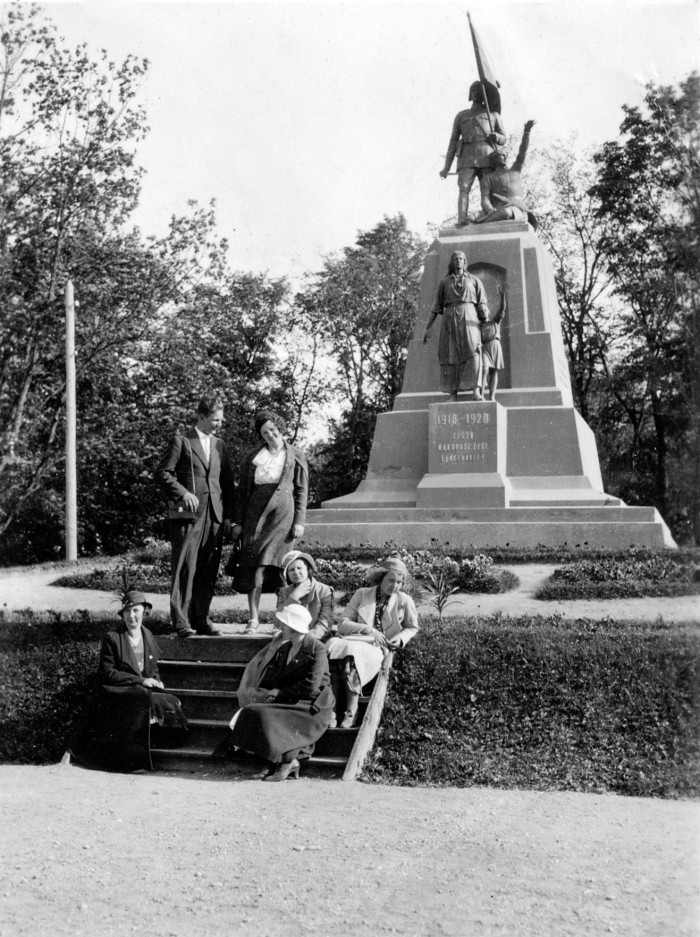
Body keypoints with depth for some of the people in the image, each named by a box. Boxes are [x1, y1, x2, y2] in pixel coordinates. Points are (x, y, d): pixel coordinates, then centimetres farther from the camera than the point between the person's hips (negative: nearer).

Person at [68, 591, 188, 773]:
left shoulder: (149, 638, 16)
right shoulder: (112, 638, -2)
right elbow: (106, 674, -8)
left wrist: (157, 682, -1)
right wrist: (140, 680, -15)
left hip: (145, 691, 6)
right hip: (118, 694, -5)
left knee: (172, 702, -25)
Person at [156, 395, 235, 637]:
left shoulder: (220, 445, 17)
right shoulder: (181, 441, 2)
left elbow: (228, 483, 17)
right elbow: (163, 473, -2)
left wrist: (228, 517, 10)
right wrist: (183, 493, -14)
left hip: (215, 516, 5)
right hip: (189, 514, -5)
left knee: (208, 571, 5)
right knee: (185, 568, -5)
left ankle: (201, 619, 13)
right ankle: (181, 622, -2)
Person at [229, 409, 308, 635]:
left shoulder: (296, 457, 7)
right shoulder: (252, 457, 12)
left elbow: (302, 491, 5)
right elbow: (243, 490, 13)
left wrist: (299, 521, -3)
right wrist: (238, 522, 8)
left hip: (283, 514, -2)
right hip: (256, 512, 2)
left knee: (273, 563, -9)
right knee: (254, 564, -5)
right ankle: (253, 619, -1)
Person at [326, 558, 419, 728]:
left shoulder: (405, 601, 13)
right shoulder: (361, 594, 15)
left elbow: (412, 628, 27)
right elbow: (342, 624, 8)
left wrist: (400, 639, 4)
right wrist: (368, 629, -10)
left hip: (378, 649, -2)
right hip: (354, 641, 2)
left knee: (353, 652, -37)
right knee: (333, 645, -35)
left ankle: (350, 712, -32)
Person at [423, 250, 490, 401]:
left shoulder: (474, 281, 13)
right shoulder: (444, 283, 16)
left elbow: (482, 306, 7)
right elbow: (436, 307, 14)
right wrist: (427, 328, 7)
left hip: (469, 319, -1)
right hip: (450, 321, 1)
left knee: (472, 353, -20)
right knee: (450, 356, -8)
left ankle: (476, 392, -28)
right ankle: (453, 395, -6)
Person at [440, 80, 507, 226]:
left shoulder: (493, 114, 21)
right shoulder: (461, 116, 21)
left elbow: (503, 140, 18)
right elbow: (453, 142, 17)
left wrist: (495, 136, -8)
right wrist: (446, 167, 8)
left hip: (487, 160, 0)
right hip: (467, 160, 0)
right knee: (464, 189, -22)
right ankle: (462, 221, -35)